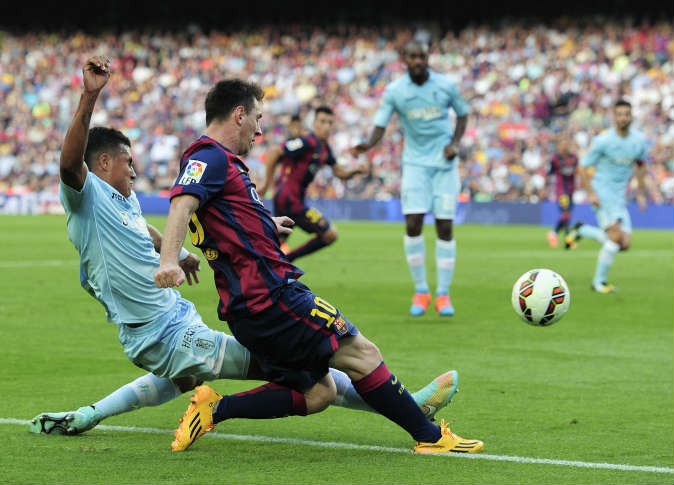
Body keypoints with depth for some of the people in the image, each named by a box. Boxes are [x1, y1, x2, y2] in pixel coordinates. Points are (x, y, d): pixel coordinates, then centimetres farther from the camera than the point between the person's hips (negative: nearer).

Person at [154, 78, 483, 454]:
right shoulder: (212, 158, -9)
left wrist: (265, 225, 53)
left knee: (317, 394, 9)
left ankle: (215, 408, 2)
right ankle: (431, 436, 0)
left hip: (249, 309, 11)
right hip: (271, 296, -11)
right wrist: (169, 261, -42)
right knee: (361, 353, -5)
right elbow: (182, 205, -27)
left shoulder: (218, 160, 21)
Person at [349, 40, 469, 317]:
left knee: (444, 227, -4)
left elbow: (463, 114, 12)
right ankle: (420, 291, 2)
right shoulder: (394, 91, -5)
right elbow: (379, 126, -6)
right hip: (415, 162, 0)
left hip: (444, 162, 0)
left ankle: (443, 295, 4)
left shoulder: (445, 86, -4)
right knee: (413, 224, -13)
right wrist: (367, 145, -28)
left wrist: (455, 143, -4)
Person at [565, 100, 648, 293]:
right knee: (616, 236, -20)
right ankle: (599, 282, -5)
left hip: (620, 197, 6)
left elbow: (640, 164, 21)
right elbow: (583, 167, -7)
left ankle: (582, 230, 18)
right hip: (601, 192, -6)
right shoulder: (603, 141, -13)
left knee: (625, 244, -4)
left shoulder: (639, 141, 2)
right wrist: (590, 194, -15)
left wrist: (641, 193, 17)